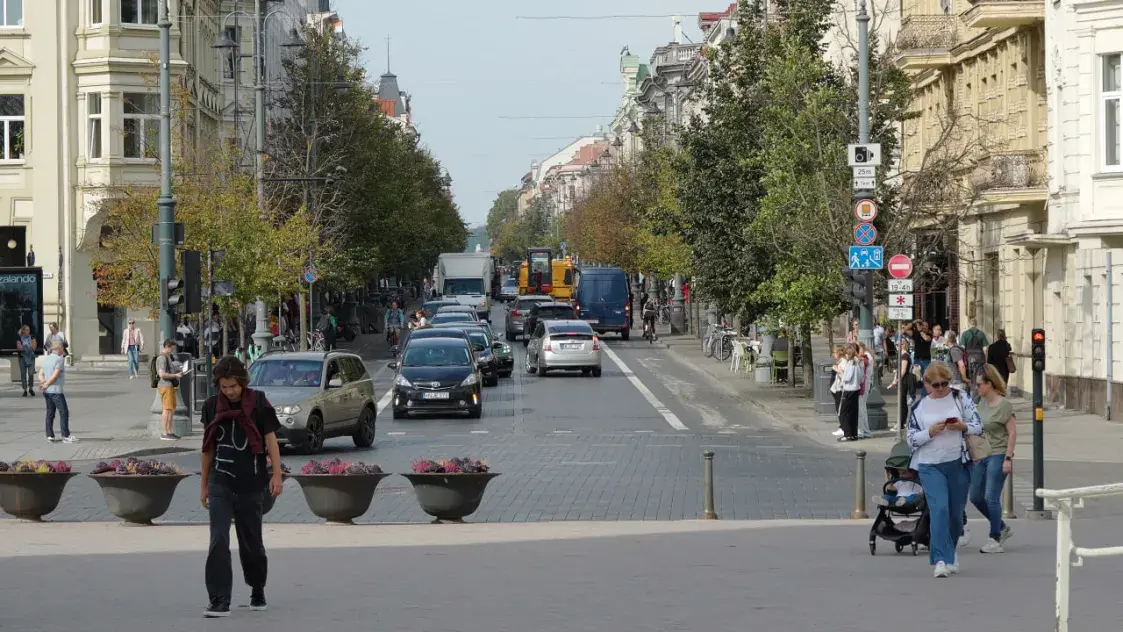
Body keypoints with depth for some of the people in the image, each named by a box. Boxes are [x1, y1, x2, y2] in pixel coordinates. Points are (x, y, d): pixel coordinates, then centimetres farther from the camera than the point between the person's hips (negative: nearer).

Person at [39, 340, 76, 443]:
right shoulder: (60, 359, -13)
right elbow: (55, 375, -18)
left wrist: (44, 382, -9)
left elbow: (41, 374, 8)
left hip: (47, 391, 8)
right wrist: (46, 384, -9)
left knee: (50, 413, 11)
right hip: (56, 390, -8)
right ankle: (66, 436, -2)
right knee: (64, 412, -2)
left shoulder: (46, 359, 12)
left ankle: (50, 436, 10)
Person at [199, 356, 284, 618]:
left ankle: (257, 592, 30)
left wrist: (276, 475, -13)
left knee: (251, 542, 9)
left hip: (250, 484, -1)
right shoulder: (211, 406, 4)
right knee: (218, 541, -12)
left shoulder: (258, 403, -4)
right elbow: (209, 447, 13)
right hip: (221, 483, 1)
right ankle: (219, 601, -13)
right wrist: (204, 484, 15)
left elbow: (270, 440, -3)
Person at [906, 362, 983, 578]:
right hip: (930, 465, -1)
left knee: (956, 512, 10)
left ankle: (950, 551, 34)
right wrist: (931, 432, -14)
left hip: (958, 463, 1)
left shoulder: (961, 398, 4)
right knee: (939, 508, -18)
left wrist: (962, 426, -16)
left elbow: (978, 426, 4)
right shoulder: (918, 407, 5)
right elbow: (912, 438, 3)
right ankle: (941, 559, -20)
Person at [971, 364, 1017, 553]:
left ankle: (995, 540, 2)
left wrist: (1008, 458, -18)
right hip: (982, 456, 8)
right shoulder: (982, 402, 9)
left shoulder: (1003, 405, -13)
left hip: (998, 456, -8)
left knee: (991, 497, -8)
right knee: (975, 497, 10)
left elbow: (1012, 433, -14)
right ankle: (1002, 528, 26)